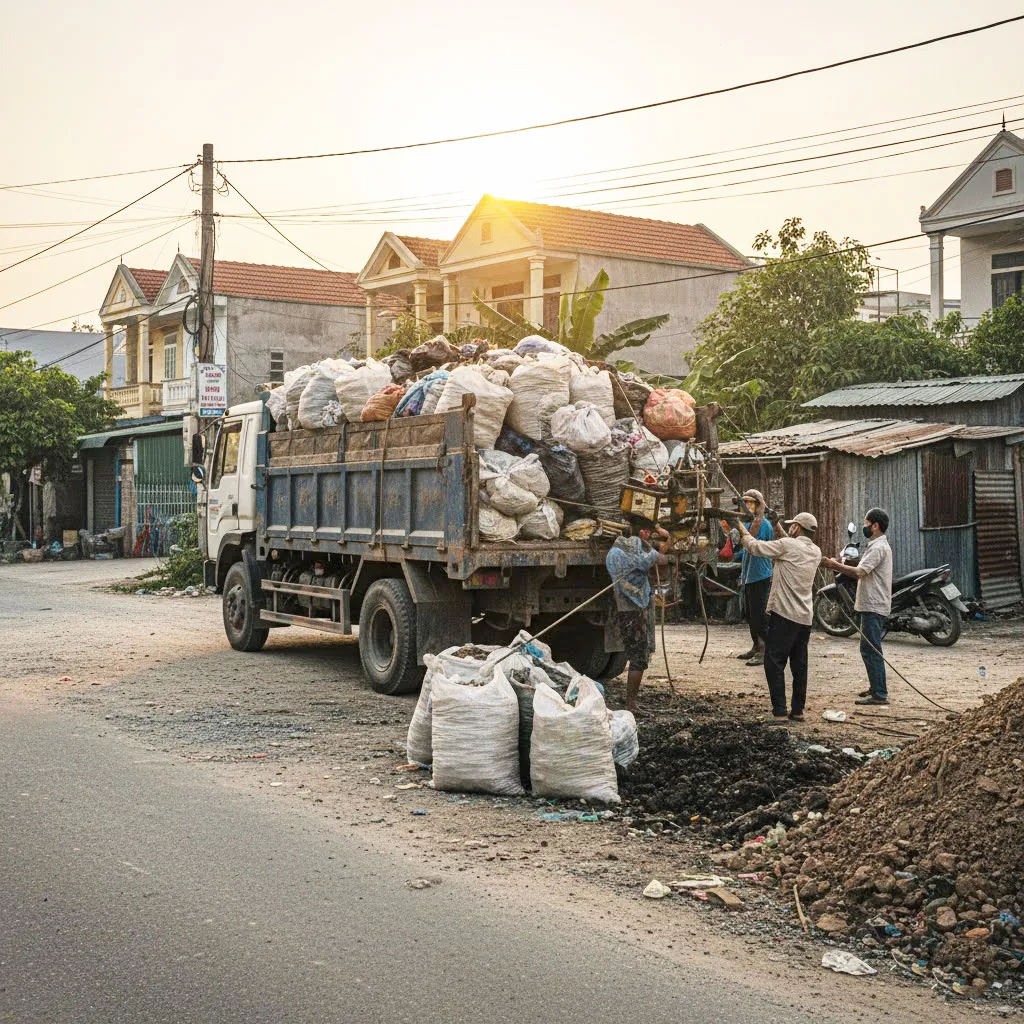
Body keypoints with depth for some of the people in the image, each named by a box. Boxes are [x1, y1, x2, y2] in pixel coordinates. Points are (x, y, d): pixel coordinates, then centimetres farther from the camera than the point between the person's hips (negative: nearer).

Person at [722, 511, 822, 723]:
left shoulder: (787, 545, -11)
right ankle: (798, 710, 17)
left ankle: (780, 712, -10)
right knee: (799, 664, 13)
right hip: (805, 616, 7)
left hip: (784, 614, -7)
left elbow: (755, 547, -6)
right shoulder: (816, 552, 10)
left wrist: (743, 532, 12)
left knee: (775, 662, -5)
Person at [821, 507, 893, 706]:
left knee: (870, 650, -10)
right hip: (870, 605, 11)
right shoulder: (878, 546, 18)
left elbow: (859, 572, -25)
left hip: (873, 607, -11)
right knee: (871, 650, 17)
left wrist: (836, 565, -15)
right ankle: (876, 688, 26)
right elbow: (863, 574, 16)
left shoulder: (878, 548, -16)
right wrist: (839, 567, 6)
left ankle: (879, 695, -9)